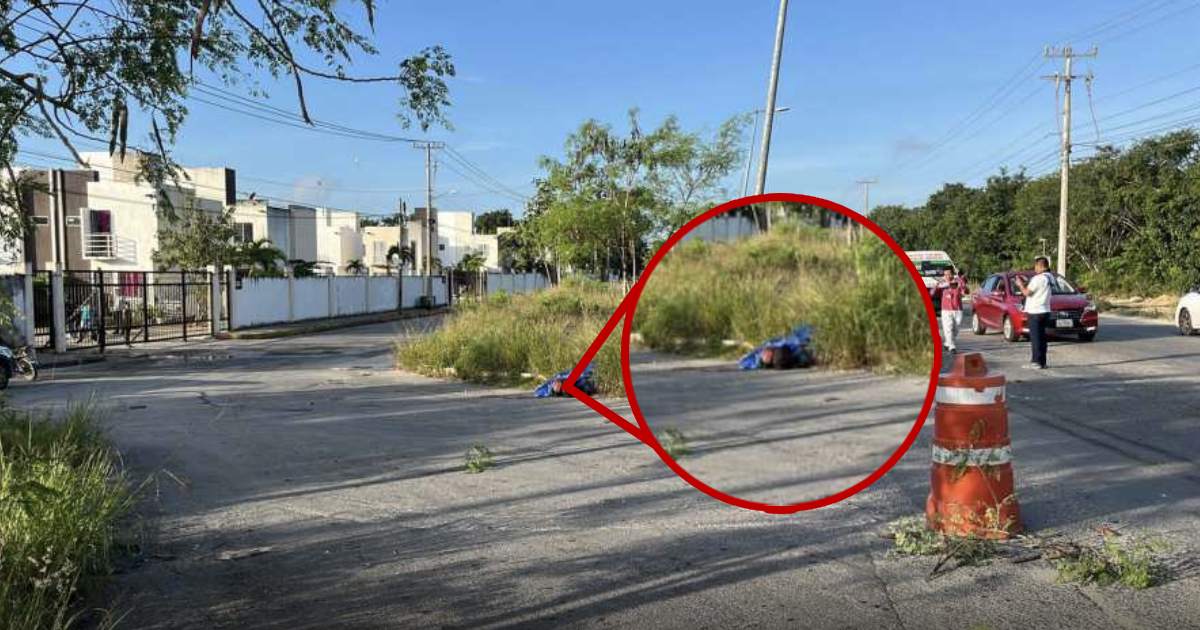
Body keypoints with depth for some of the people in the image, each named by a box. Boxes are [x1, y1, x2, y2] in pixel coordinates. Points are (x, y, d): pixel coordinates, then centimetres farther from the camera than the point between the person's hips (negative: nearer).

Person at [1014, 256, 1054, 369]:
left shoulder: (1038, 278, -17)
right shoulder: (1050, 278, 11)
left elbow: (1027, 292, -15)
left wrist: (1020, 284, 0)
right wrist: (1024, 283, 15)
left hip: (1035, 312, -9)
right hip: (1044, 311, 9)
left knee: (1035, 338, -4)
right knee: (1041, 337, 13)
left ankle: (1037, 362, -3)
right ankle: (1042, 361, 18)